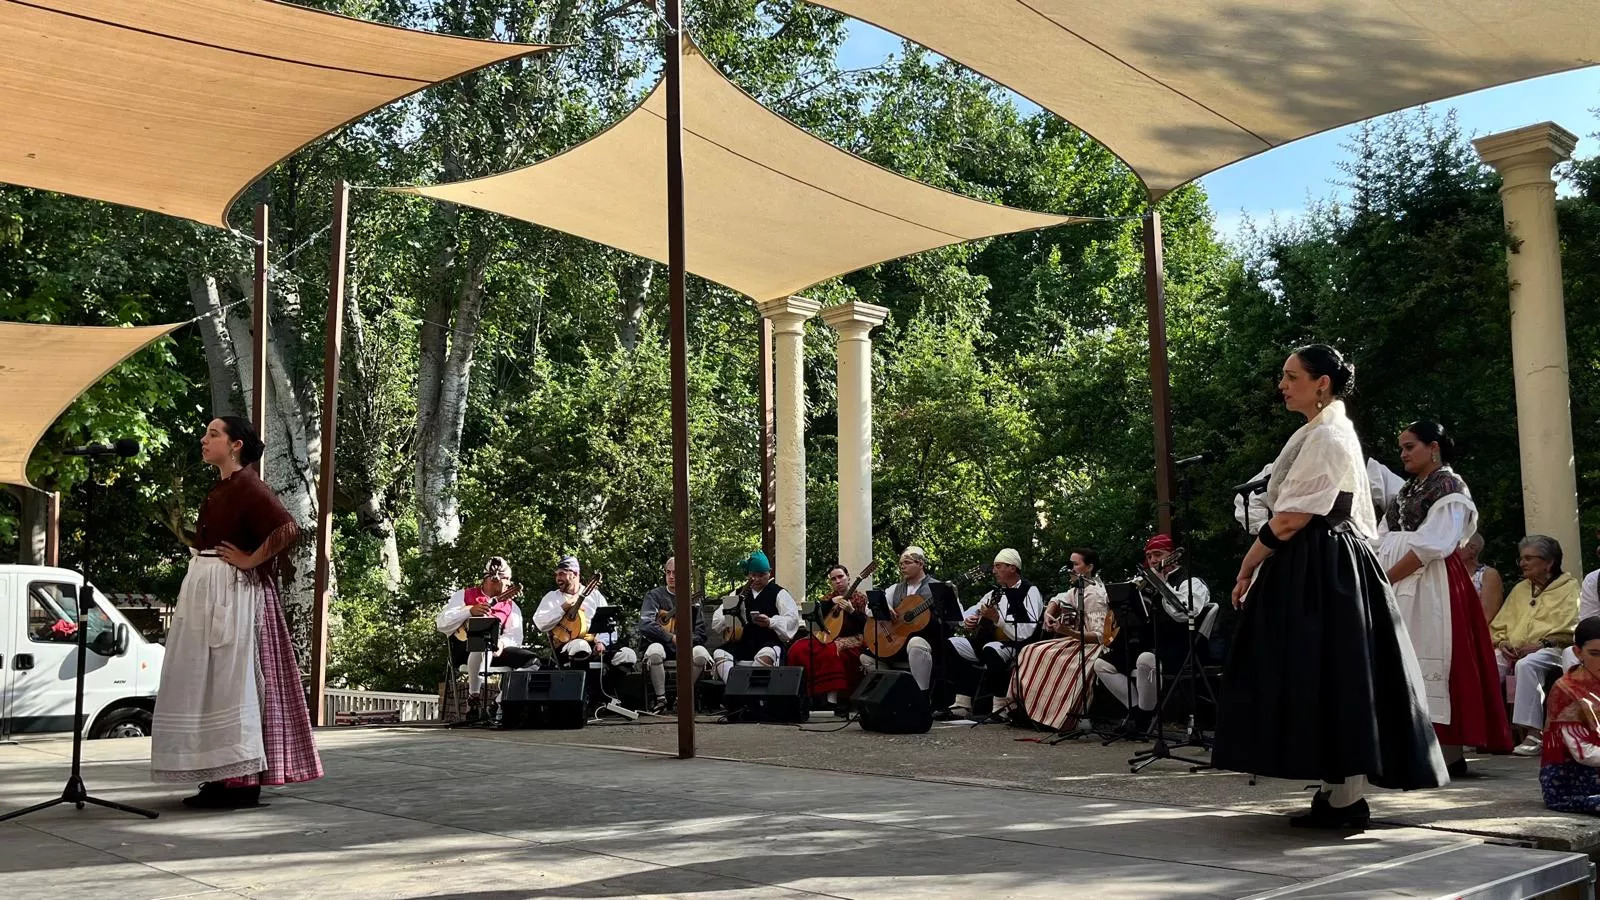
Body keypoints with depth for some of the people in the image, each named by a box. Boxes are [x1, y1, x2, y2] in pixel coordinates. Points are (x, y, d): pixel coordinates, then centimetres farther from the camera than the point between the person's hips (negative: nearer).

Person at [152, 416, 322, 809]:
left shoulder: (248, 486, -12)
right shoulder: (221, 488, 16)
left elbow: (287, 529, -27)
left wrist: (250, 560, -17)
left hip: (233, 595, -10)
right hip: (205, 592, 10)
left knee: (232, 682, -7)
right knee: (207, 683, 10)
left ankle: (243, 781, -2)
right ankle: (222, 778, 16)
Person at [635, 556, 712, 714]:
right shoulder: (654, 595, 5)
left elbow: (700, 631, 5)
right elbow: (645, 625, -11)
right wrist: (671, 638, -19)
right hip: (661, 644, -2)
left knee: (702, 654, -31)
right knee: (655, 651, -37)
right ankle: (660, 699, -18)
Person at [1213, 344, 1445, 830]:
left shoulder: (1325, 437, -13)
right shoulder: (1331, 433, 18)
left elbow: (1291, 520, -19)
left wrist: (1249, 565, -8)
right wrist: (1261, 560, 16)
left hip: (1317, 570, -10)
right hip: (1327, 566, 10)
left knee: (1328, 676, -7)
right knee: (1329, 677, 10)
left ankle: (1346, 798, -4)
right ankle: (1339, 790, 15)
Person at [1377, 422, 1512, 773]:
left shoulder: (1448, 485, -3)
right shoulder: (1407, 491, 21)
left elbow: (1432, 544, -14)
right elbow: (1384, 541, 14)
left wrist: (1387, 577, -16)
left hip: (1431, 586, -8)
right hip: (1398, 587, 8)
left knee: (1432, 660, -10)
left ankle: (1449, 753, -7)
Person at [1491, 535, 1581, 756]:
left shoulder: (1570, 587, 9)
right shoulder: (1519, 589, 27)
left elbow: (1571, 629, -5)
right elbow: (1498, 625, 25)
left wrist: (1541, 644, -16)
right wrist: (1502, 642, 3)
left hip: (1550, 649, -5)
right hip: (1512, 651, 5)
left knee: (1526, 665, -38)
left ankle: (1534, 734, -39)